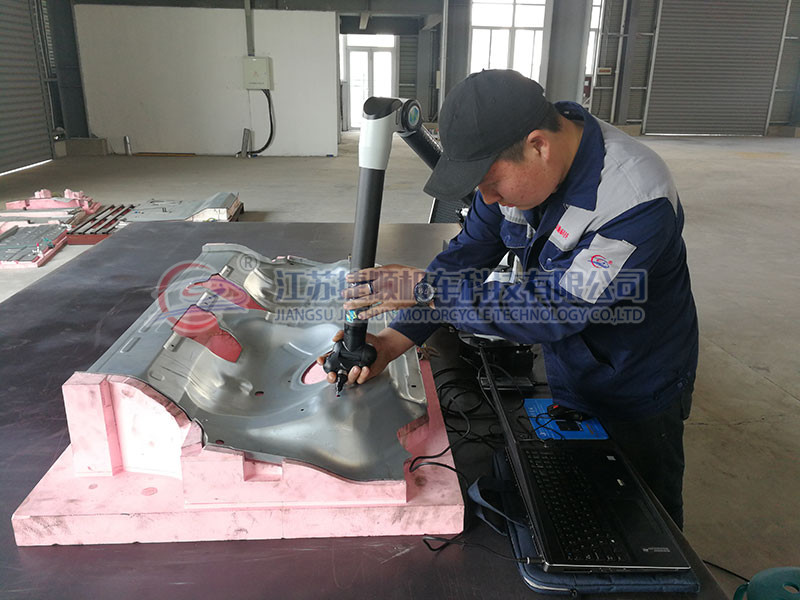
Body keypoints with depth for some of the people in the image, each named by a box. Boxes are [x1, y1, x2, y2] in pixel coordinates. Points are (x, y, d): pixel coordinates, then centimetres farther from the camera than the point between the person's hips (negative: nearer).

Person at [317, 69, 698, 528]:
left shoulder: (639, 201, -35)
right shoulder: (511, 158, -14)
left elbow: (552, 308, -34)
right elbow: (469, 253, -9)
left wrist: (425, 289, -34)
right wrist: (395, 340, -18)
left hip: (639, 396, -5)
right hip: (561, 378, 6)